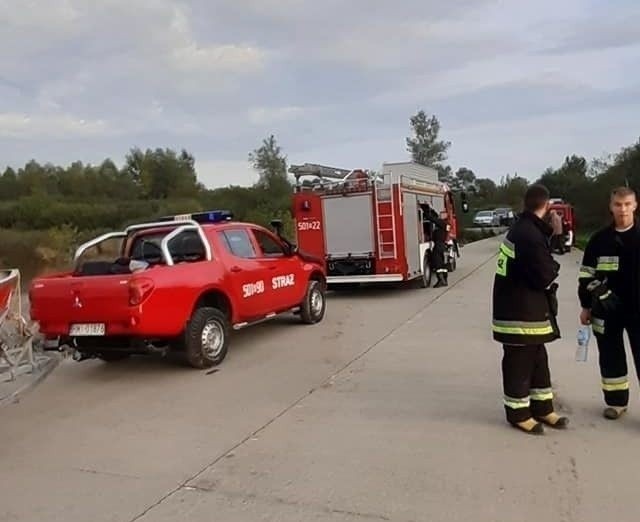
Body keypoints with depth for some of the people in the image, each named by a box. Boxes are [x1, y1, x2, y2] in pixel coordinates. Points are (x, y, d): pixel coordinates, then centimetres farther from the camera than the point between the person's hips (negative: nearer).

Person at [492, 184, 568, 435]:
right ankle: (519, 413, 16)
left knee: (538, 361, 18)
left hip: (526, 310, 11)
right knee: (519, 364, 3)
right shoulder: (530, 236, -23)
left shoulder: (522, 228, 10)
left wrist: (556, 229, 11)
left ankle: (542, 409, 30)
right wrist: (554, 266, -1)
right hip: (521, 313, -10)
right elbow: (545, 277, -21)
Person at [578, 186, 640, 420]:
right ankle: (616, 401, 27)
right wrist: (586, 306, 5)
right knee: (610, 357, 11)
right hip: (607, 310, 2)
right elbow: (587, 275, 6)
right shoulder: (599, 239, 1)